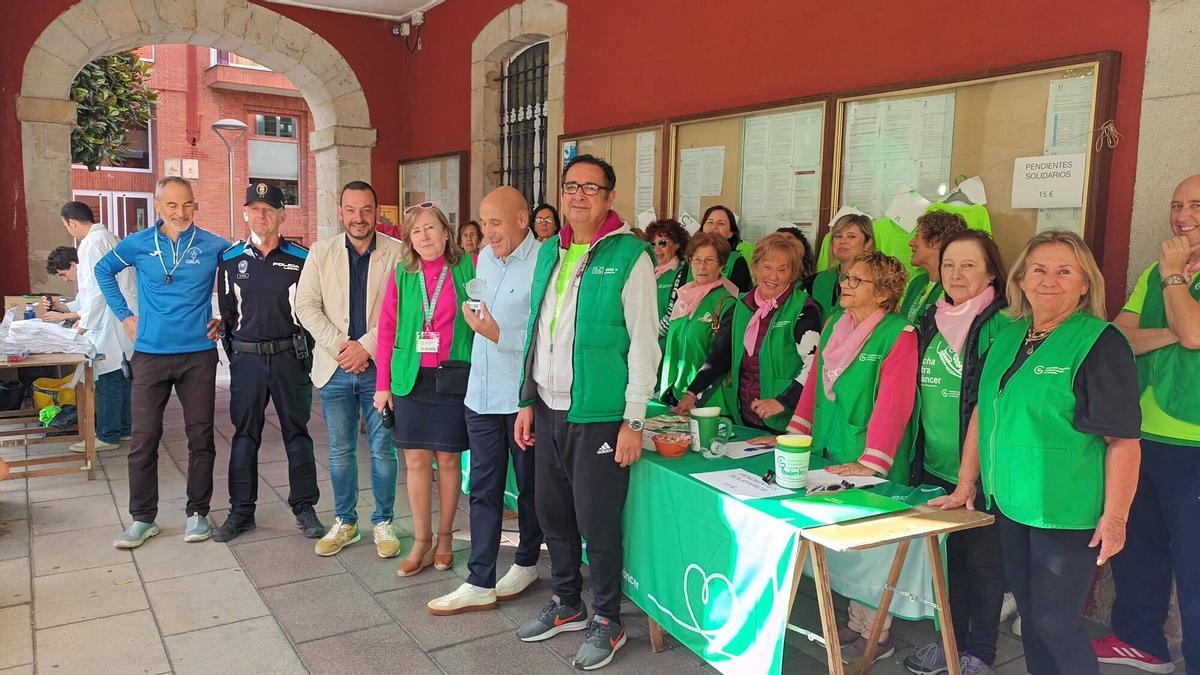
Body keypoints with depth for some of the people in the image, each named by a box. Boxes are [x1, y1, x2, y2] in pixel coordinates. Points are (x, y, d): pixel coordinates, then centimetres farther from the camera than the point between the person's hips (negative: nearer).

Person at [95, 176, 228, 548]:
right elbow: (103, 270, 17)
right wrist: (124, 315, 10)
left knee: (201, 437, 5)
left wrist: (225, 318, 5)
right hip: (150, 354, 1)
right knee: (143, 440, 3)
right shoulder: (138, 243, 1)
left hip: (199, 355, -1)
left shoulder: (214, 246, -2)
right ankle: (142, 518, 15)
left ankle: (198, 513, 19)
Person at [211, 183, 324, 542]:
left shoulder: (301, 259, 0)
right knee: (244, 435, 8)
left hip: (290, 357, -1)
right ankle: (241, 510, 18)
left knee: (297, 432, 5)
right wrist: (235, 354, 7)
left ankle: (304, 507, 15)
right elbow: (225, 312, 11)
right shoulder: (230, 259, 5)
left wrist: (305, 353, 1)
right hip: (246, 358, 2)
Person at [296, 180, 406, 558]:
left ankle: (383, 522, 19)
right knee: (340, 450, 11)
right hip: (335, 368, 2)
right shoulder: (321, 252, 6)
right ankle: (344, 523, 25)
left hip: (379, 366, -2)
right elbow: (306, 306, 1)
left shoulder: (396, 253, -3)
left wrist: (366, 346, -14)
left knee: (382, 449, 4)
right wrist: (340, 345, -10)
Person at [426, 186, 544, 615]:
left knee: (529, 485, 13)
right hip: (482, 393, 7)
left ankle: (527, 564, 33)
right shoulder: (485, 257, 9)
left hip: (523, 397, -6)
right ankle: (480, 584, 17)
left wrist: (499, 334, -23)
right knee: (483, 489, 9)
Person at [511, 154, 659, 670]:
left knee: (597, 523, 2)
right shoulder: (548, 252, 11)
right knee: (552, 515, 15)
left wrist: (633, 421, -12)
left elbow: (644, 343, -10)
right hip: (548, 411, 6)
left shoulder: (630, 256, -8)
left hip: (598, 415, -6)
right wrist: (528, 401, 13)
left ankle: (607, 621, 22)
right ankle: (567, 604, 34)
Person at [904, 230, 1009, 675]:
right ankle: (950, 639, 31)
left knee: (982, 560, 8)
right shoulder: (930, 322, 8)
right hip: (934, 466, 6)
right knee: (950, 554, 16)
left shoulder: (1003, 325, -11)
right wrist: (916, 454, 15)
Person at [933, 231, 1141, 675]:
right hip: (1010, 502, 6)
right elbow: (984, 411, 13)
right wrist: (966, 485, 11)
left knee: (1054, 622, 2)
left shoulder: (1100, 343, -12)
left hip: (1066, 511, -6)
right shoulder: (1007, 337, 8)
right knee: (1029, 614, 16)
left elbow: (1123, 440, -15)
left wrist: (1114, 518, -18)